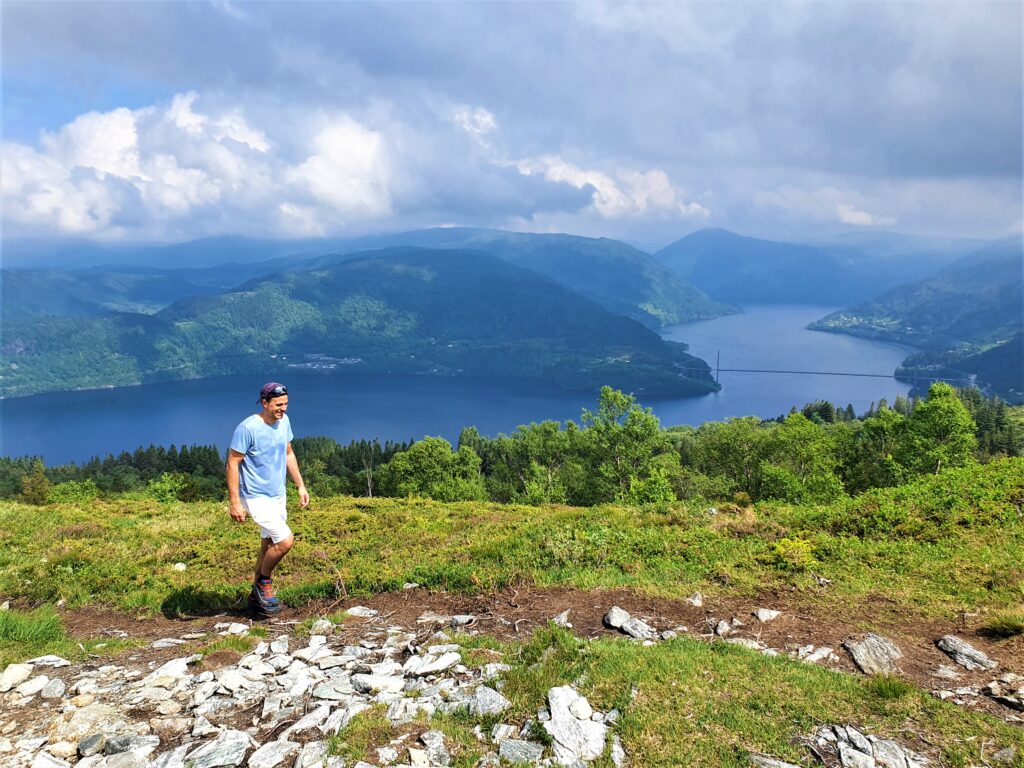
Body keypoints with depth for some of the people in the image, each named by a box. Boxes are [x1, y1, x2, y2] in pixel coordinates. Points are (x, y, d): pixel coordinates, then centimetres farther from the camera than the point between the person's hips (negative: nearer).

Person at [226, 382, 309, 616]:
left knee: (269, 545, 15)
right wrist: (235, 502, -19)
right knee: (285, 541, -16)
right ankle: (264, 582, 10)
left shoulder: (284, 421, 1)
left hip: (278, 495, 8)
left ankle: (257, 596, 31)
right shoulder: (247, 428, -21)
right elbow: (233, 464, -17)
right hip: (257, 498, -8)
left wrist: (301, 486, 13)